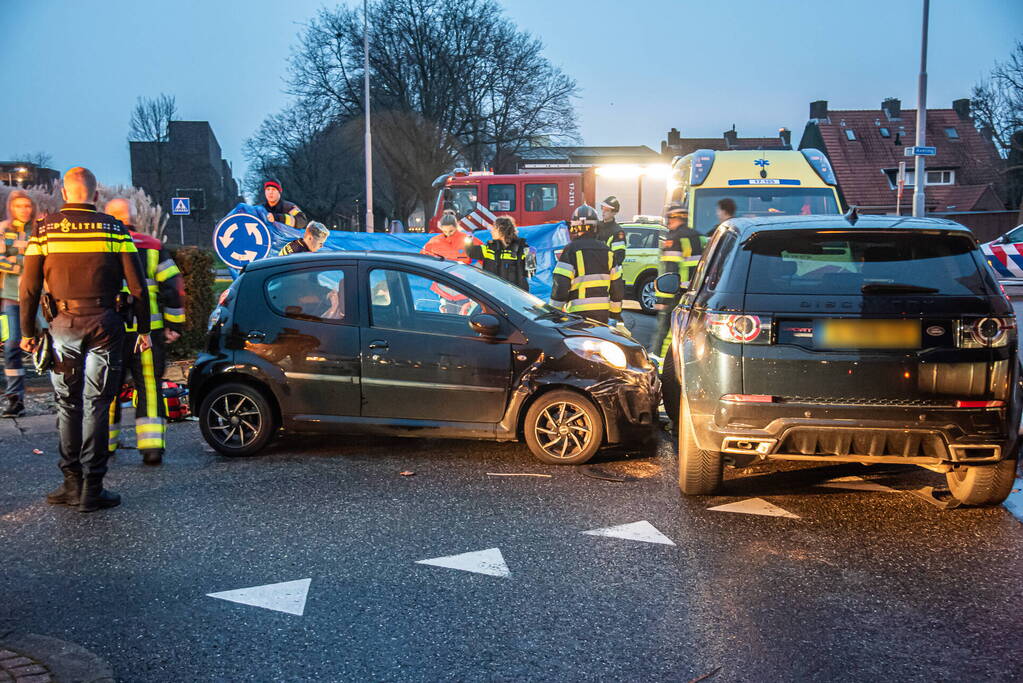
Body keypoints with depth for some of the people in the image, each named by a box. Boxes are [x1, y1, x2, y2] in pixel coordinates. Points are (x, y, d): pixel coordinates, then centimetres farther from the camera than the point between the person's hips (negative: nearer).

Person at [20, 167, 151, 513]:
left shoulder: (45, 229, 2)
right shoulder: (114, 229, 0)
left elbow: (29, 288, 1)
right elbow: (137, 286, 0)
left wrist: (28, 332, 9)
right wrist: (144, 329, 8)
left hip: (63, 325, 1)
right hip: (103, 326, -1)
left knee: (67, 405, 12)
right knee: (95, 406, 3)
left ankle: (73, 483, 12)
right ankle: (91, 489, 5)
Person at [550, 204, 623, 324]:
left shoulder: (571, 250, -7)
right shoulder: (607, 251, 10)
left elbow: (560, 285, -12)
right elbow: (617, 286, 14)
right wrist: (616, 314, 22)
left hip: (579, 314, -5)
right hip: (603, 313, 5)